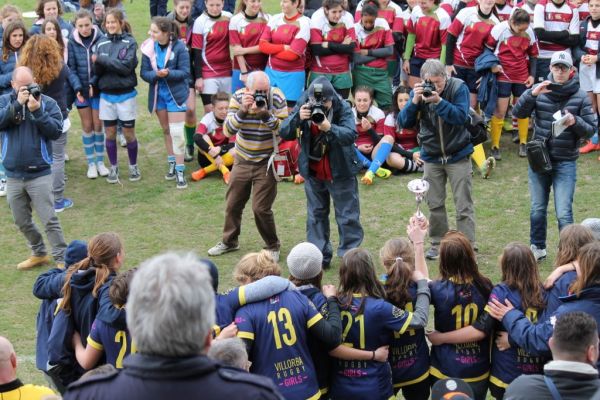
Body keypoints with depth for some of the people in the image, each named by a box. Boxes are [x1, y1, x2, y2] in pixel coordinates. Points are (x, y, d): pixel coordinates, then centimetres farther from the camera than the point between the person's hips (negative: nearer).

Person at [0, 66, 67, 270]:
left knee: (49, 220, -6)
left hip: (39, 174, -4)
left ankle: (61, 260, 2)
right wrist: (17, 104, -21)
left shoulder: (47, 103, -4)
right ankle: (38, 254, 34)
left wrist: (37, 111, -22)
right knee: (21, 221, 16)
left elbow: (57, 131, -13)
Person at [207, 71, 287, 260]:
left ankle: (273, 246, 15)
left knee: (261, 208, -7)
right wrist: (243, 110, -32)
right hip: (242, 160, 3)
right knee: (233, 204, 13)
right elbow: (228, 131, -17)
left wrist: (265, 114, -32)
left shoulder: (277, 98, -15)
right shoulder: (238, 97, -10)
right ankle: (229, 241, 37)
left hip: (266, 162, -3)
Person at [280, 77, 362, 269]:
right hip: (313, 172, 4)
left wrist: (330, 128, -47)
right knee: (316, 215, 14)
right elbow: (284, 132, -12)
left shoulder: (343, 108, -17)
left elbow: (351, 135, -30)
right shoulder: (304, 107, -7)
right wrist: (298, 117, -31)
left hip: (340, 172, -4)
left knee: (347, 216, 4)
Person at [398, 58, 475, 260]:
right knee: (435, 204, 10)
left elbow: (461, 116, -25)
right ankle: (437, 244, 23)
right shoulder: (419, 92, -4)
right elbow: (404, 123, -9)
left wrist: (438, 101, -33)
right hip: (432, 156, 3)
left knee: (464, 205, 0)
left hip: (458, 155, -3)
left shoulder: (458, 88, -13)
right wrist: (414, 101, -24)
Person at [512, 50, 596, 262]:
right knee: (537, 210, 13)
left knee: (563, 213, -8)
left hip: (566, 163, -2)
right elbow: (518, 112, -9)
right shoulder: (540, 91, -1)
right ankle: (537, 248, 30)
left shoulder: (580, 97, -3)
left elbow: (591, 129, -2)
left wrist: (575, 122, -22)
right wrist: (532, 94, -24)